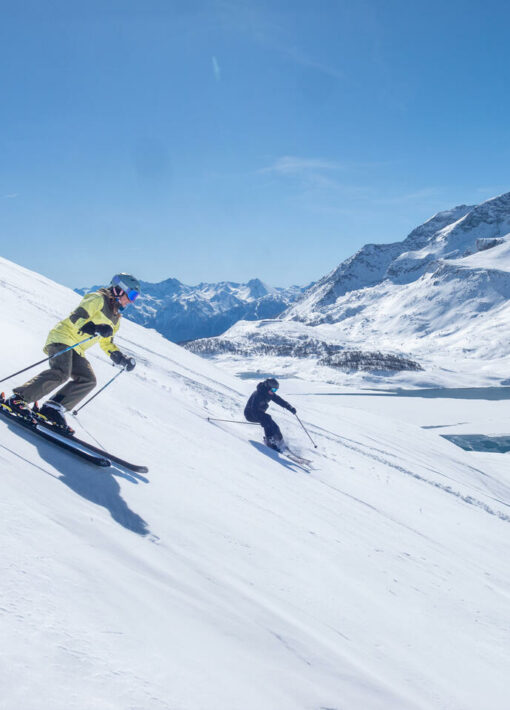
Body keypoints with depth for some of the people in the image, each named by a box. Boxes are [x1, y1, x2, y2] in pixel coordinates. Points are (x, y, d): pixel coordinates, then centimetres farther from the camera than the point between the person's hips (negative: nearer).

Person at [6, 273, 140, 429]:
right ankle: (18, 399, -26)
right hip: (63, 338, -9)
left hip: (76, 350, 9)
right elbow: (76, 318, -17)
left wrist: (123, 359, 13)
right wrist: (95, 329, -33)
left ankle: (53, 408, -12)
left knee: (88, 380, -10)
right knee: (61, 373, -30)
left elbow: (107, 344, 27)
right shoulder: (97, 299, -5)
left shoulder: (115, 319, 20)